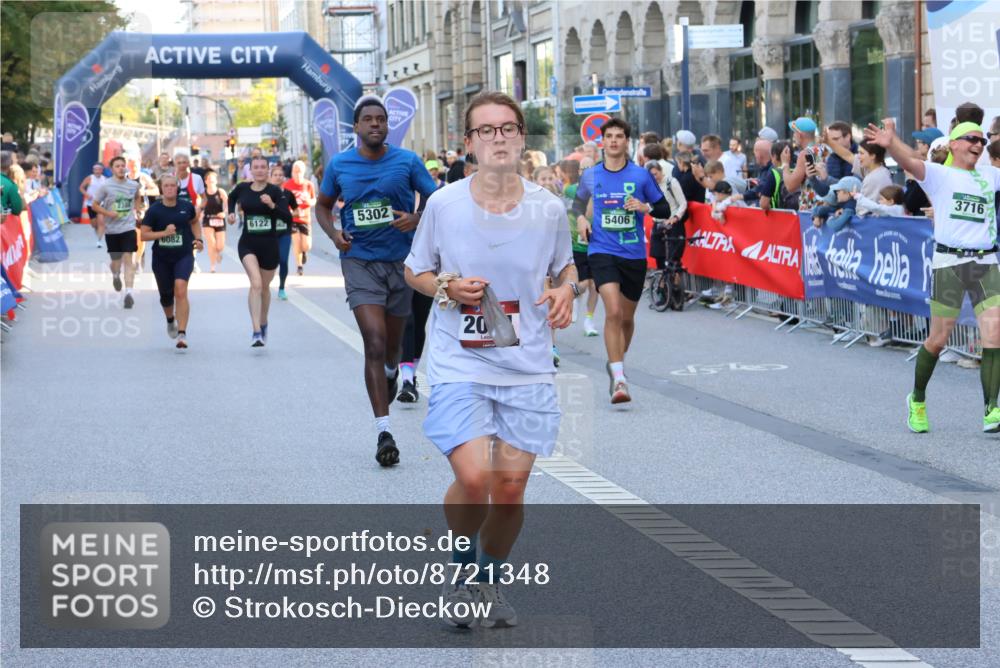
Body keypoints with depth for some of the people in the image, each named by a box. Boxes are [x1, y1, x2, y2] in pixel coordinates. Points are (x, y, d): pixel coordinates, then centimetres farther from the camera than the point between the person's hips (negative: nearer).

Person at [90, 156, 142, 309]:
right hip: (111, 229, 0)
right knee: (115, 260, 12)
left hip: (128, 227, 0)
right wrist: (108, 213, -17)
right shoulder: (105, 185, -6)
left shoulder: (133, 185, 1)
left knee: (128, 259, -12)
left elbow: (138, 197, 24)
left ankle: (129, 293, -17)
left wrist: (136, 210, 9)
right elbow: (95, 205, -1)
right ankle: (115, 276, 48)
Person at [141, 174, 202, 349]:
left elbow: (195, 222, 19)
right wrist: (164, 233, -20)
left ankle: (182, 334, -22)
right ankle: (170, 320, 50)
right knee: (166, 295, 15)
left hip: (184, 256, -1)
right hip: (161, 258, 1)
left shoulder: (186, 206, -3)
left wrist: (198, 239, 5)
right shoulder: (154, 210, -8)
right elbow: (144, 235, -8)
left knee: (180, 290, -21)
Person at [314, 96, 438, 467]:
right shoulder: (339, 165, 1)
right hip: (359, 261, -1)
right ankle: (383, 430, -17)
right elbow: (323, 205, 15)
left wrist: (416, 219, -17)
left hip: (401, 261, 1)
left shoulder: (408, 161, -1)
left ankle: (391, 371, 56)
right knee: (374, 341, -15)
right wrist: (334, 232, -5)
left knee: (392, 343, 16)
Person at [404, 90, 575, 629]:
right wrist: (446, 288, -12)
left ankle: (490, 580, 29)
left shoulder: (548, 208, -1)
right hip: (458, 366, -2)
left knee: (510, 487, 2)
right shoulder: (443, 204, -5)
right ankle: (459, 565, 11)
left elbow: (564, 266, 17)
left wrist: (565, 291, -6)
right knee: (474, 477, -18)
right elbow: (414, 271, 9)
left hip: (528, 368, 2)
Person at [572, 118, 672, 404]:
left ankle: (617, 362, 40)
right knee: (613, 311, -20)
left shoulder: (641, 175, 0)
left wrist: (645, 207, -14)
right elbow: (578, 202, 23)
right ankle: (619, 379, -21)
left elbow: (665, 210, 5)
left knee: (627, 316, 13)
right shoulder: (591, 176, 3)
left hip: (634, 254, 2)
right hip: (602, 251, -1)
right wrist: (580, 218, 2)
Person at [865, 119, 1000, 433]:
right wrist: (890, 143, -35)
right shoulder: (940, 174, 2)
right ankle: (917, 400, 24)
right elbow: (910, 162, -17)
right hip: (949, 262, -4)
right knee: (938, 339, 3)